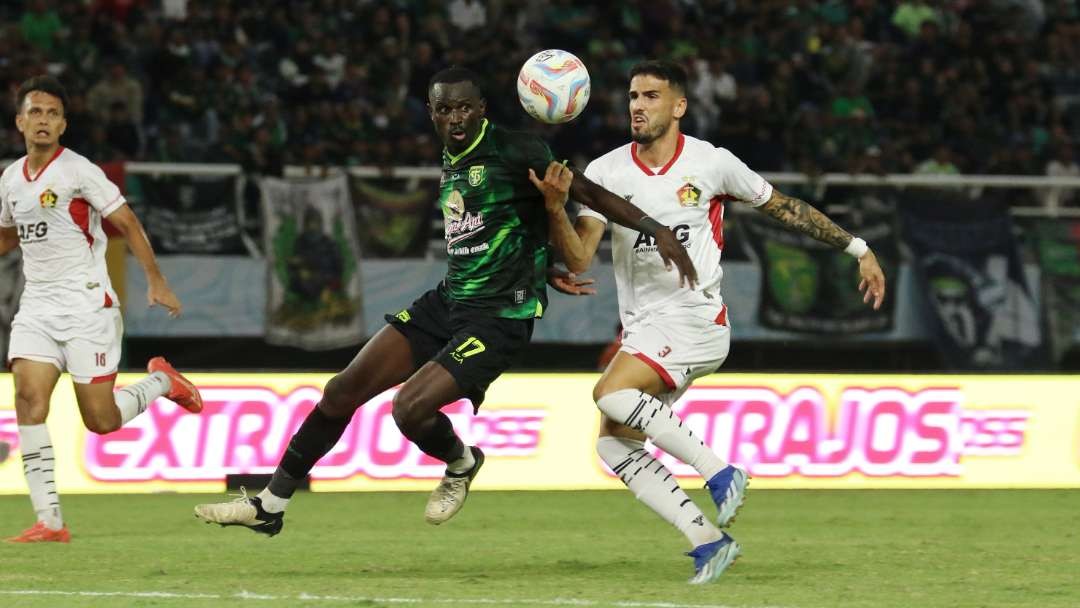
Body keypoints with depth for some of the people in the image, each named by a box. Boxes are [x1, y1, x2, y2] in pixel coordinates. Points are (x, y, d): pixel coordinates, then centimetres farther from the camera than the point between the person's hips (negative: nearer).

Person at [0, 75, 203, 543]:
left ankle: (160, 381, 26)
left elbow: (128, 224, -8)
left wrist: (155, 281, -14)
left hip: (86, 305, -5)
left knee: (101, 420, -6)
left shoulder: (78, 172, -10)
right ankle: (49, 521, -13)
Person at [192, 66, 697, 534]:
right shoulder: (450, 164, 11)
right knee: (342, 391, 0)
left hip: (499, 319, -8)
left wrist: (656, 230, -24)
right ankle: (269, 505, 9)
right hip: (447, 302, 8)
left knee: (410, 408, -22)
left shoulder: (514, 152, -13)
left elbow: (589, 192, -14)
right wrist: (548, 273, 8)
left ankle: (461, 465, 13)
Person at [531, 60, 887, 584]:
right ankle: (708, 541, -1)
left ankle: (719, 473, -16)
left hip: (694, 319, -5)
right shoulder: (605, 172, 2)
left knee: (611, 394, -26)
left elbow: (782, 207, 9)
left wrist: (857, 249, 11)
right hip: (641, 327, 5)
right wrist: (555, 207, -24)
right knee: (613, 444, -5)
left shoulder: (711, 163, -4)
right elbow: (578, 258, -5)